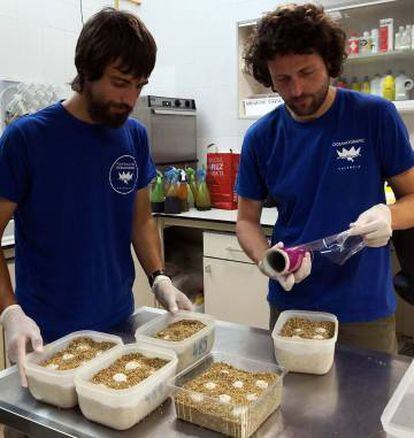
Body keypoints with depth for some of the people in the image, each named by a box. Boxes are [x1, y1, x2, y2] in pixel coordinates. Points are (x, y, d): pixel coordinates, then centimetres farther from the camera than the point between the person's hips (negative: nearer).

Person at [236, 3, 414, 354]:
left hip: (365, 308, -1)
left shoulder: (376, 117, -8)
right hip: (290, 304, 2)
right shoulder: (261, 137, -3)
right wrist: (265, 259, -18)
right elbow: (247, 219, 3)